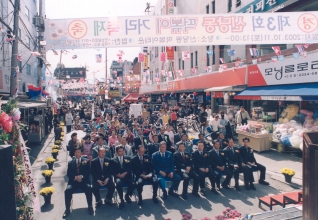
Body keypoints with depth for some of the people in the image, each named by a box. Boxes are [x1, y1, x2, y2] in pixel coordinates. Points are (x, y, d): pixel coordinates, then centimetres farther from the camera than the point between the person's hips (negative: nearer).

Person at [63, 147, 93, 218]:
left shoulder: (86, 161, 13)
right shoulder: (70, 162, 17)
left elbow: (88, 172, 3)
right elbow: (69, 174, 6)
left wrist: (82, 176, -15)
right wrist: (75, 177, -14)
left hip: (84, 180, -1)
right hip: (73, 181, 2)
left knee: (89, 189, -31)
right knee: (67, 190, -26)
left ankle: (90, 207, -13)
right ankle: (67, 209, -10)